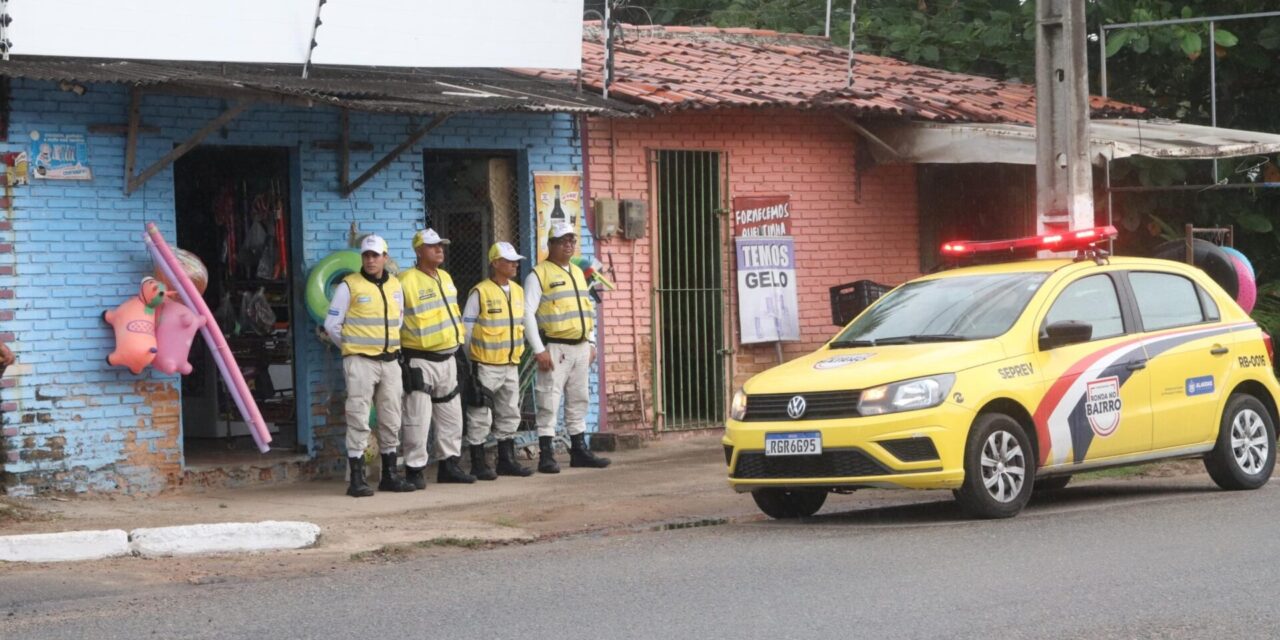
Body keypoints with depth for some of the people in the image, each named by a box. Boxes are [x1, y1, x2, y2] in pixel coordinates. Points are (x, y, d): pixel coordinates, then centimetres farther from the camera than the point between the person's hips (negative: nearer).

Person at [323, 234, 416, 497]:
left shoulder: (394, 286, 12)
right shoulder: (349, 286, -5)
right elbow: (332, 325, -1)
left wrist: (393, 347, 15)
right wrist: (352, 348, 4)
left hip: (390, 361, 6)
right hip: (360, 362, -6)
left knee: (391, 421, 9)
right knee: (358, 420, -8)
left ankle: (390, 475, 19)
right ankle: (357, 479, -7)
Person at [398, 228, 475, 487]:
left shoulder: (445, 278, 13)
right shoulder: (406, 281, -14)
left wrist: (457, 336, 22)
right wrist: (399, 348, -13)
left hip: (447, 357, 8)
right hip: (420, 361, -8)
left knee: (451, 415, 13)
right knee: (418, 417, -9)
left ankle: (449, 464, 22)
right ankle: (414, 469, -3)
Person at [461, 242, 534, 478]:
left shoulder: (518, 291, 10)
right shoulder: (480, 293, -11)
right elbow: (467, 328, -8)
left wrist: (518, 352, 17)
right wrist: (466, 361, -7)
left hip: (511, 365, 7)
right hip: (485, 367, -7)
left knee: (509, 415, 12)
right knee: (480, 417, -2)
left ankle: (506, 461, 21)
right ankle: (478, 464, 4)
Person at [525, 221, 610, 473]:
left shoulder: (578, 273, 17)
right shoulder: (539, 274, -6)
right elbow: (528, 313, -12)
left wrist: (591, 343, 16)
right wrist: (539, 350, -17)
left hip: (580, 348, 7)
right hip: (555, 347, -7)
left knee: (578, 401, 12)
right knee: (549, 403, -7)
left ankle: (579, 450, 19)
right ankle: (546, 455, -5)